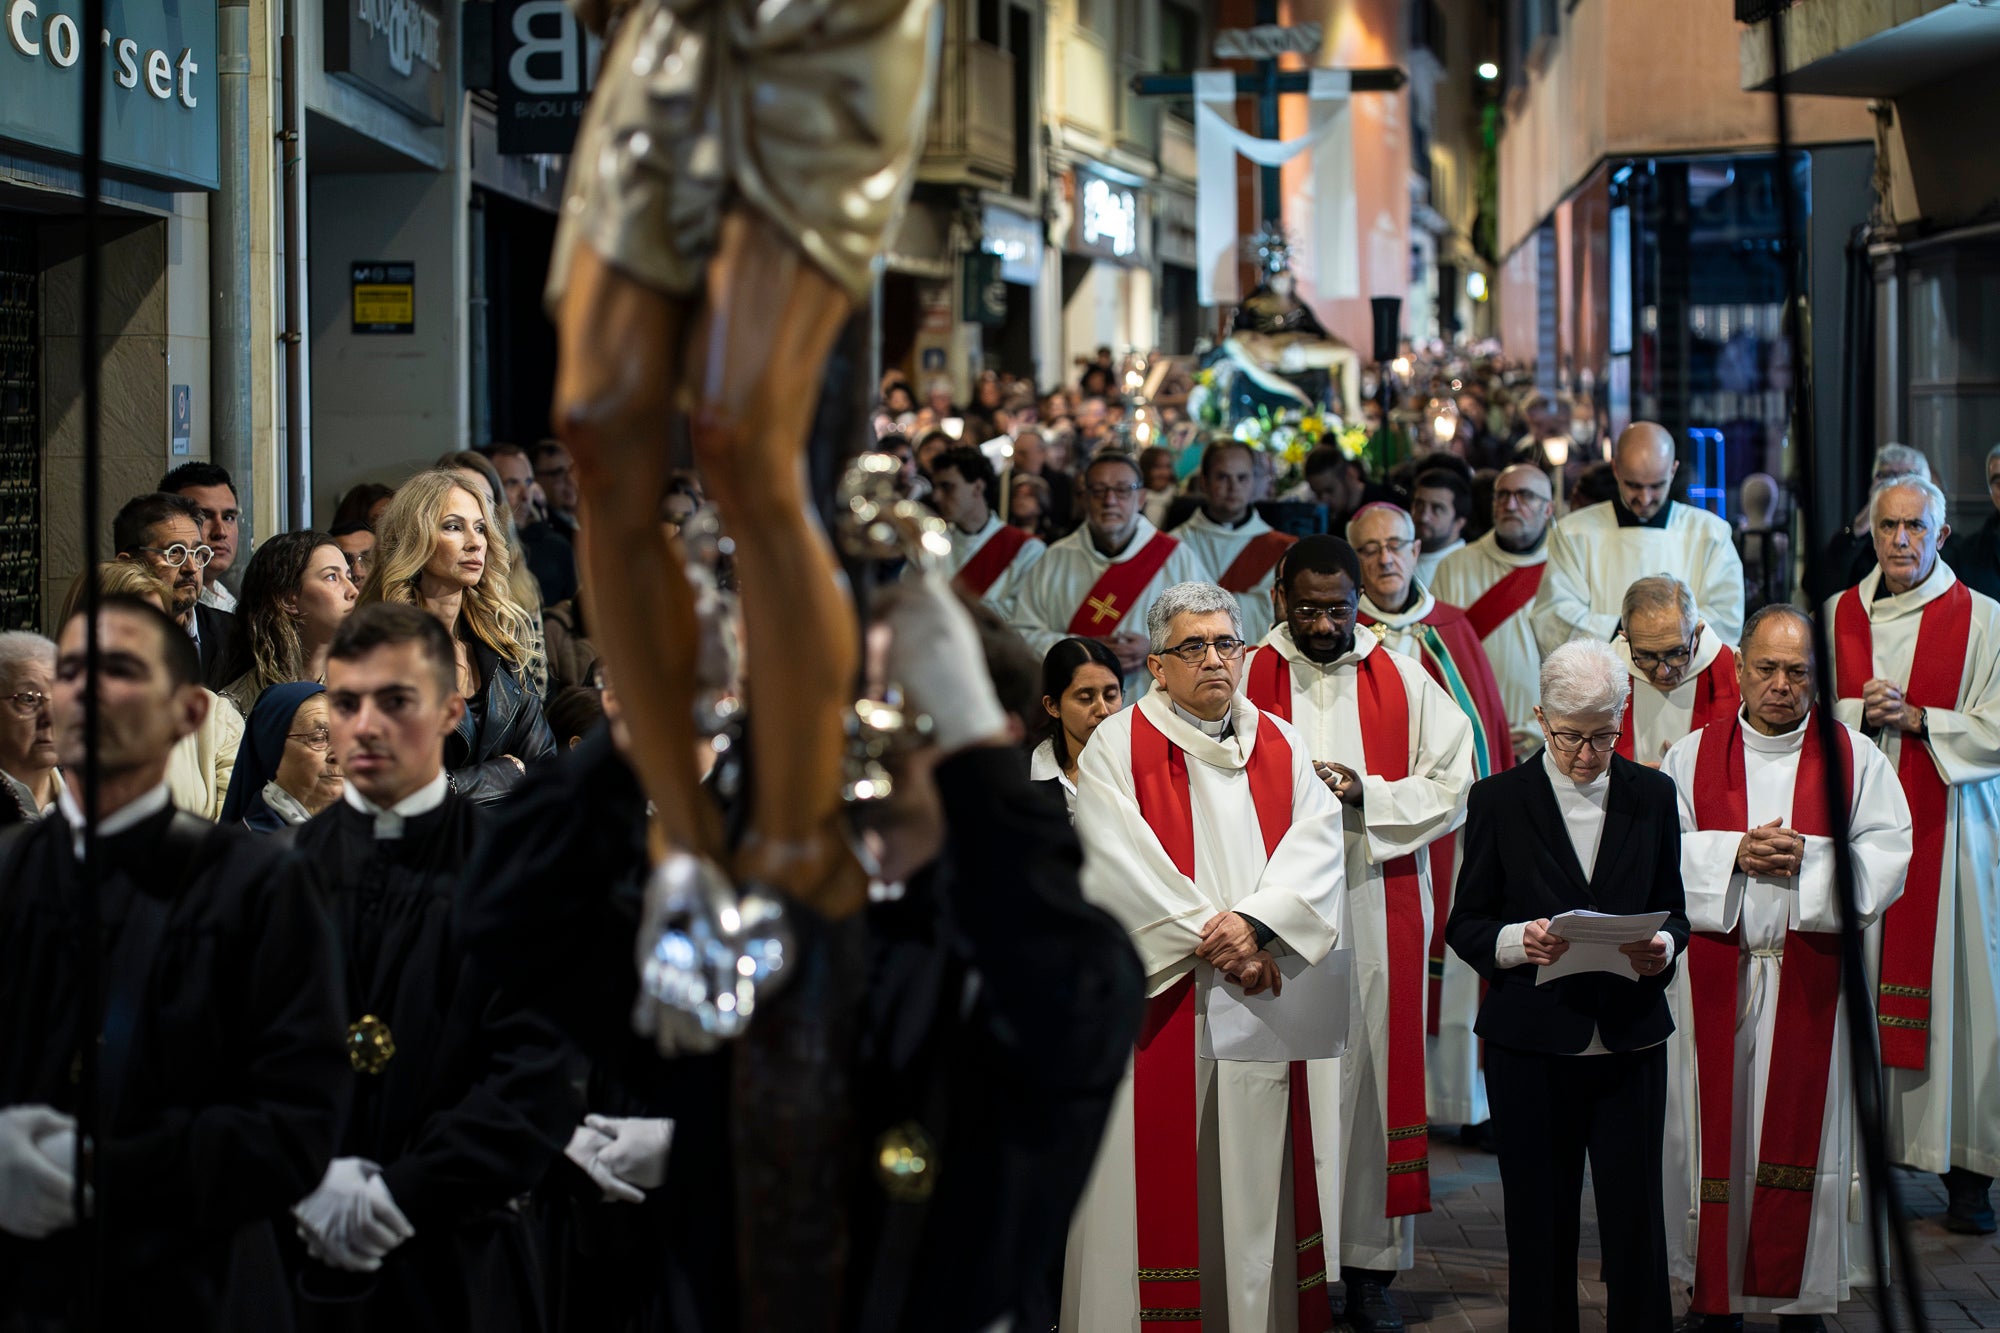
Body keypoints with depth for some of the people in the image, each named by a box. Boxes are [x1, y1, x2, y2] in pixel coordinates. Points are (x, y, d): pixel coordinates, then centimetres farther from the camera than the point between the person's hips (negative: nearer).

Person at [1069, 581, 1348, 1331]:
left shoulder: (1282, 746, 13)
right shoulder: (1116, 746, 1)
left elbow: (1319, 844, 0)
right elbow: (1117, 863, -10)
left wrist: (1256, 922, -17)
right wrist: (1213, 940, -13)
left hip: (1265, 1000, 3)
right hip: (1161, 1001, -3)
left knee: (1261, 1176, 3)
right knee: (1167, 1181, -3)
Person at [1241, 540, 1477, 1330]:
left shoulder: (1405, 682, 8)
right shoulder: (1246, 681, 5)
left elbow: (1453, 784, 3)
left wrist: (1363, 795, -10)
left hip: (1382, 907, 1)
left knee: (1375, 1080, 0)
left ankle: (1372, 1264, 6)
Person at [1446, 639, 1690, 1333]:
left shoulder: (1652, 795, 8)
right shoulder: (1499, 799, 2)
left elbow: (1674, 909, 13)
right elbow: (1465, 925, 3)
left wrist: (1662, 946, -10)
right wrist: (1518, 941, -17)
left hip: (1630, 1040, 1)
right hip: (1532, 1043, -1)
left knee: (1636, 1219, -1)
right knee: (1541, 1222, 2)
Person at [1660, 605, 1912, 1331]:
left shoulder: (1854, 758, 4)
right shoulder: (1693, 755, 6)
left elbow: (1887, 855, -2)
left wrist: (1808, 859, -16)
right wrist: (1736, 852, -16)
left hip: (1813, 972, 0)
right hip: (1717, 971, 0)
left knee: (1803, 1128, 1)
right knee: (1718, 1127, 1)